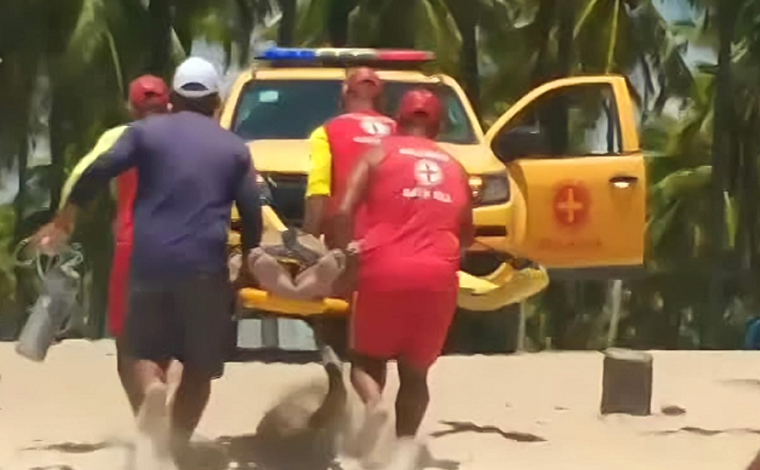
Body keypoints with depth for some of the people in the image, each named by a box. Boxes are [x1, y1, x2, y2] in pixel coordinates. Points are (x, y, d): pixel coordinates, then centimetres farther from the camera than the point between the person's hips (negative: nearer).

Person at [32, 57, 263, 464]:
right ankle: (173, 447, 2)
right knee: (199, 366, 11)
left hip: (150, 262, 0)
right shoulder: (235, 148, 11)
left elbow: (97, 172, -3)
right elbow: (251, 212, 6)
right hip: (205, 267, 0)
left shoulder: (147, 132, 8)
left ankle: (152, 387, -21)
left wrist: (65, 218, 4)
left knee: (145, 349, 13)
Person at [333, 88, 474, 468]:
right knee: (415, 371, 13)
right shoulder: (455, 169, 18)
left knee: (367, 357, 15)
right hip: (437, 275, 2)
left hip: (385, 270, -2)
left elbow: (344, 212, -2)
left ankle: (373, 403, -17)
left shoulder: (380, 154, 8)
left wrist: (346, 250, 11)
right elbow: (466, 235, 24)